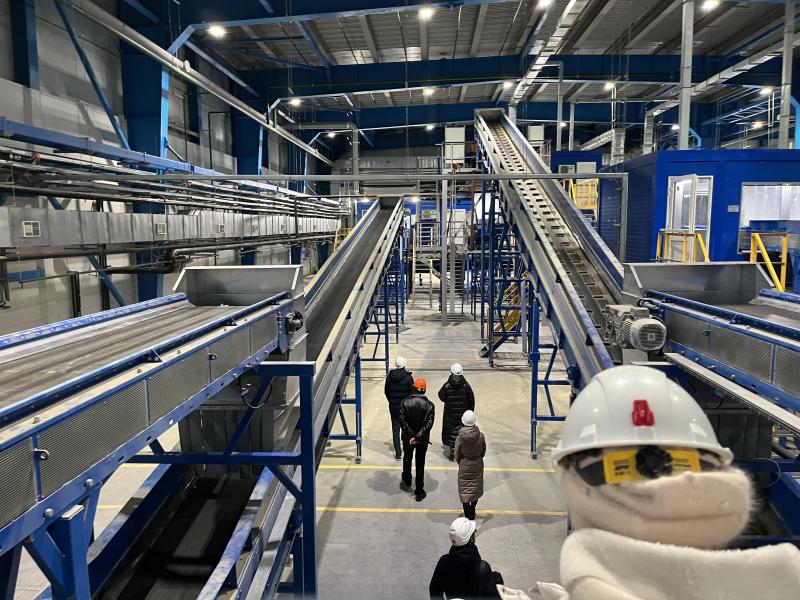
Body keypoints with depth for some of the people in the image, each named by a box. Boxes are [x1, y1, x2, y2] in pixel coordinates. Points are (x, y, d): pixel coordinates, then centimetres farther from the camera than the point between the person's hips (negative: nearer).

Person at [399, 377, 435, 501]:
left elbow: (402, 421, -15)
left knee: (407, 459, 25)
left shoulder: (405, 403, -12)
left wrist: (411, 435, -13)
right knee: (420, 464, 10)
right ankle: (419, 492, 15)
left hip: (407, 438, 1)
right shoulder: (429, 405, -13)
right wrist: (418, 436, -16)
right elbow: (429, 424, -17)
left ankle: (407, 482, 47)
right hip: (423, 440, -1)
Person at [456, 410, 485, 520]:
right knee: (476, 488, 23)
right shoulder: (481, 436, -18)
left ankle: (469, 517, 8)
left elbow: (457, 456, -7)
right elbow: (483, 452, -2)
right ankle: (472, 510, 43)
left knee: (465, 491, 9)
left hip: (464, 467, -2)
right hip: (478, 466, 2)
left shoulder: (460, 438, -21)